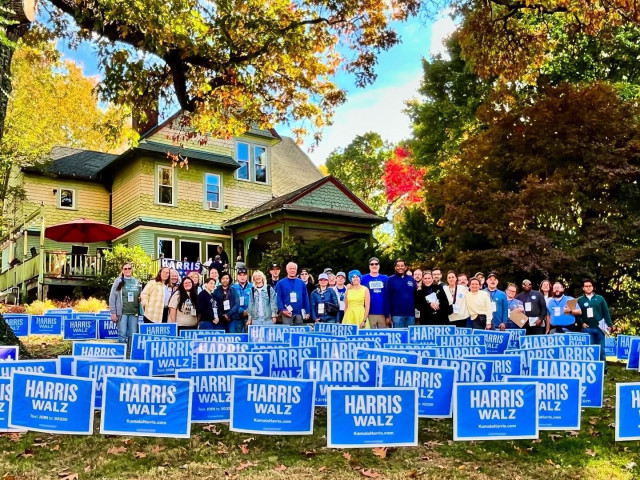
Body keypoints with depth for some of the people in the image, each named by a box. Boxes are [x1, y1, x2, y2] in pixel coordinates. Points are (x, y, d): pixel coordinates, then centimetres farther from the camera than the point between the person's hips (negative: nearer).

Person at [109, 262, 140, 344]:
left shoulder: (137, 282, 13)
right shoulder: (118, 281, 2)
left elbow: (140, 295, 24)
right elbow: (112, 297, -1)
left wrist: (141, 298, -1)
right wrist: (113, 312, -6)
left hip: (134, 312, 3)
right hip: (122, 312, -3)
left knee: (133, 335, 4)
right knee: (122, 334, -5)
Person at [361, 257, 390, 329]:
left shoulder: (385, 278, 8)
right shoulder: (364, 279, 4)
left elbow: (388, 297, 6)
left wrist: (388, 315, 2)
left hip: (383, 313, 1)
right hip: (370, 314, -1)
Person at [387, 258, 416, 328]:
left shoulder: (411, 279, 11)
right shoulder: (391, 280, 2)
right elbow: (387, 298, -2)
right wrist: (388, 315, -7)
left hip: (411, 314, 3)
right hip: (397, 314, -3)